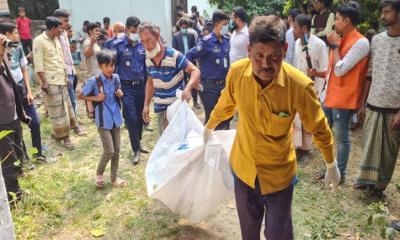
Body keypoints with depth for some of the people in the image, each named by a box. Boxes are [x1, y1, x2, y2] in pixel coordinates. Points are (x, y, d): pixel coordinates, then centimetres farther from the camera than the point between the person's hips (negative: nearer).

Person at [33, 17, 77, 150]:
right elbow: (38, 65, -15)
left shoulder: (56, 40, 12)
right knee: (58, 110, 0)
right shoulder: (39, 41, -13)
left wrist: (65, 77, 14)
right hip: (51, 82, -8)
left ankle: (59, 132, 27)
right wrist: (44, 82, -18)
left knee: (65, 107, 12)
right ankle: (64, 136, 10)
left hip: (61, 80, 8)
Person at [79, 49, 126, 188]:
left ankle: (114, 178, 27)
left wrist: (120, 94, -6)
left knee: (117, 150, 11)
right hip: (103, 121, -5)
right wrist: (95, 98, -18)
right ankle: (99, 174, 23)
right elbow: (81, 96, -3)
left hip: (116, 118, 5)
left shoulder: (116, 78, -1)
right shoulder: (94, 81, -14)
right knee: (109, 151, -5)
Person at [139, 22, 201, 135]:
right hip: (160, 107, 6)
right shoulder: (148, 59, 2)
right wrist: (146, 105, 12)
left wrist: (188, 88, -37)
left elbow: (195, 71, -18)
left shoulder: (174, 55, -18)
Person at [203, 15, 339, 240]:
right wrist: (209, 127, 22)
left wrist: (331, 165, 6)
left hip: (278, 174, -3)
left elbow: (319, 128, -8)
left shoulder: (300, 85, -26)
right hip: (243, 168, 3)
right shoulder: (237, 72, -18)